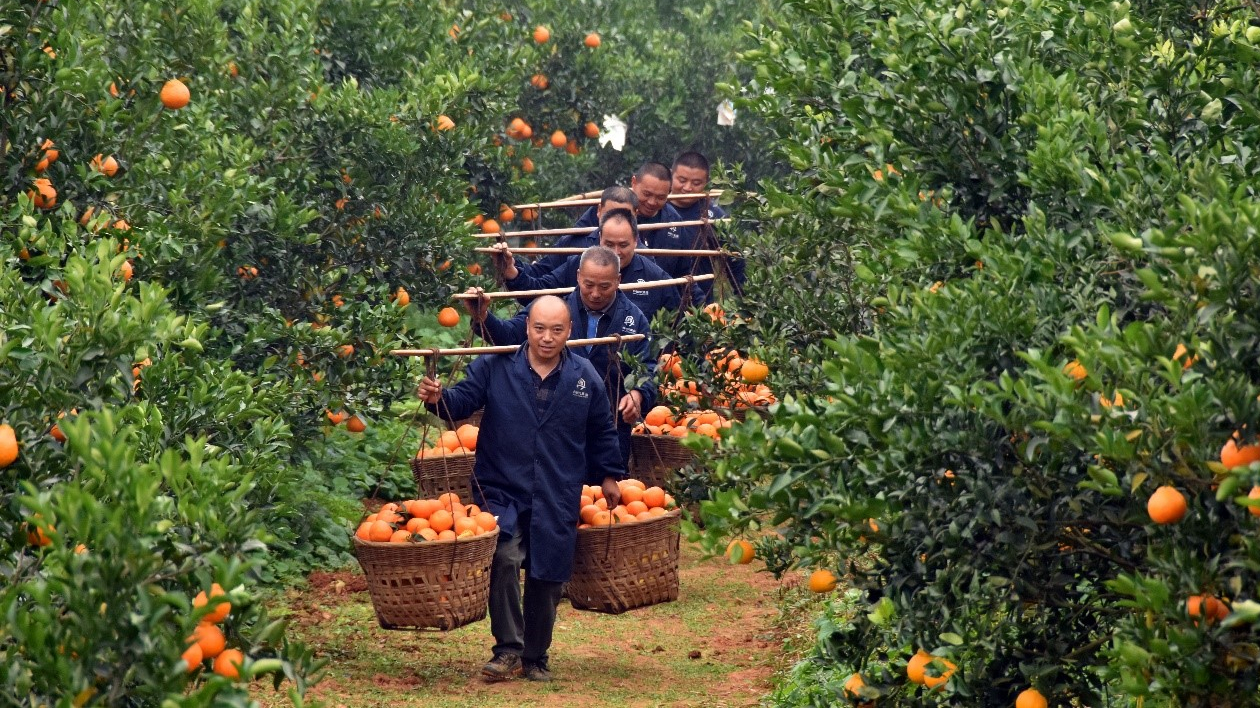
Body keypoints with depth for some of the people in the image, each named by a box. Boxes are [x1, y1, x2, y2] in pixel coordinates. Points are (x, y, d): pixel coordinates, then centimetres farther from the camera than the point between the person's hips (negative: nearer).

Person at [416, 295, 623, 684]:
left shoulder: (584, 377, 3)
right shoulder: (495, 367, -4)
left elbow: (602, 432, 14)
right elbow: (463, 399, -7)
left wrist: (608, 476, 17)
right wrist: (438, 398, -28)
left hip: (557, 501, 2)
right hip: (502, 491, -2)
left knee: (547, 578, 7)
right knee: (505, 560, -22)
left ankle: (535, 658, 24)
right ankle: (508, 650, -10)